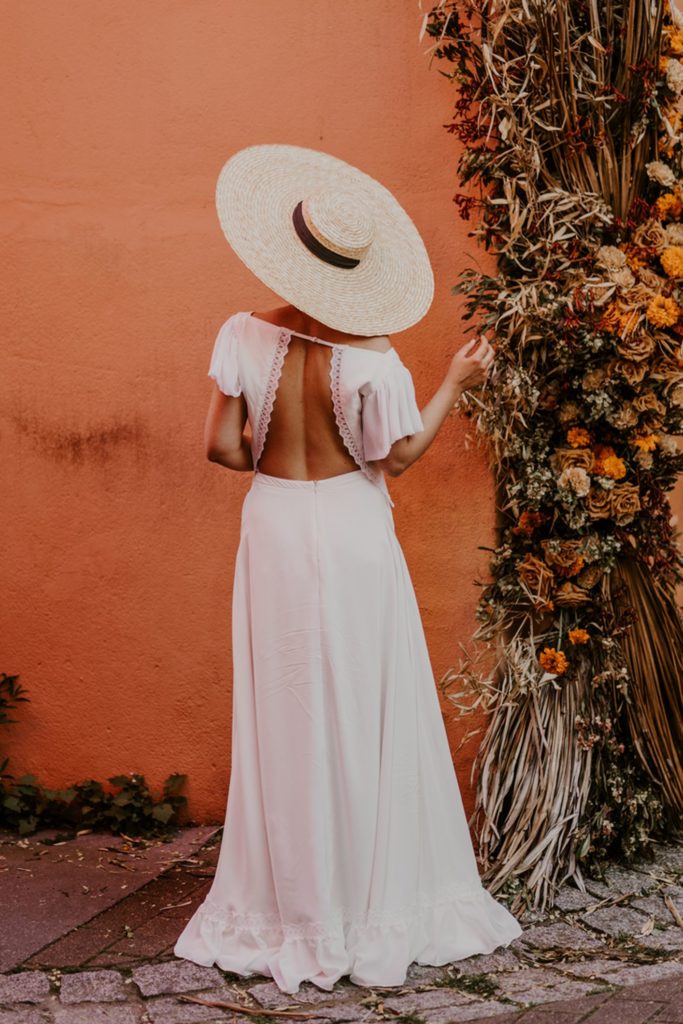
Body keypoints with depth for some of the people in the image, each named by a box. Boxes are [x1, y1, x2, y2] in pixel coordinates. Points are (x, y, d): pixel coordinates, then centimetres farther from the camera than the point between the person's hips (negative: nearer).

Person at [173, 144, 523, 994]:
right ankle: (378, 902, 17)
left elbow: (222, 445, -6)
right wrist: (454, 384, 6)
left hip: (275, 527, 2)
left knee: (284, 716, 10)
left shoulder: (245, 335, -7)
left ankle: (290, 908, 19)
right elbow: (398, 455, -5)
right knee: (368, 714, 8)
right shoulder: (370, 358, -13)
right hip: (352, 531, -2)